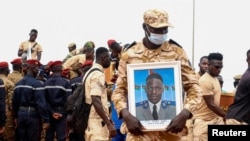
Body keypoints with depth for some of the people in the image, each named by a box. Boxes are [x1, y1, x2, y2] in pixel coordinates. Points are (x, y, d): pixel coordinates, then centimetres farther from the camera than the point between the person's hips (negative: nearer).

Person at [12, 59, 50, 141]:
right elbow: (41, 103, -19)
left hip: (21, 114, 7)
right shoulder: (36, 83, -16)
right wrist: (46, 120, -17)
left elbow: (14, 101, 12)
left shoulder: (18, 83, 7)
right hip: (33, 115, -7)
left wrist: (15, 116, 22)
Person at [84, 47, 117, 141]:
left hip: (91, 122, 10)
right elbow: (96, 101, -23)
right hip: (98, 123, -10)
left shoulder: (90, 72, 17)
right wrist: (109, 124, -25)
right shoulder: (98, 74, -13)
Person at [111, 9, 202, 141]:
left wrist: (185, 114, -13)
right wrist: (125, 114, -13)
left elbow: (193, 87, 4)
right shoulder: (129, 54, 5)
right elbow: (119, 90, 6)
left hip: (169, 127, 1)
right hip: (138, 127, 0)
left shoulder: (177, 52, 4)